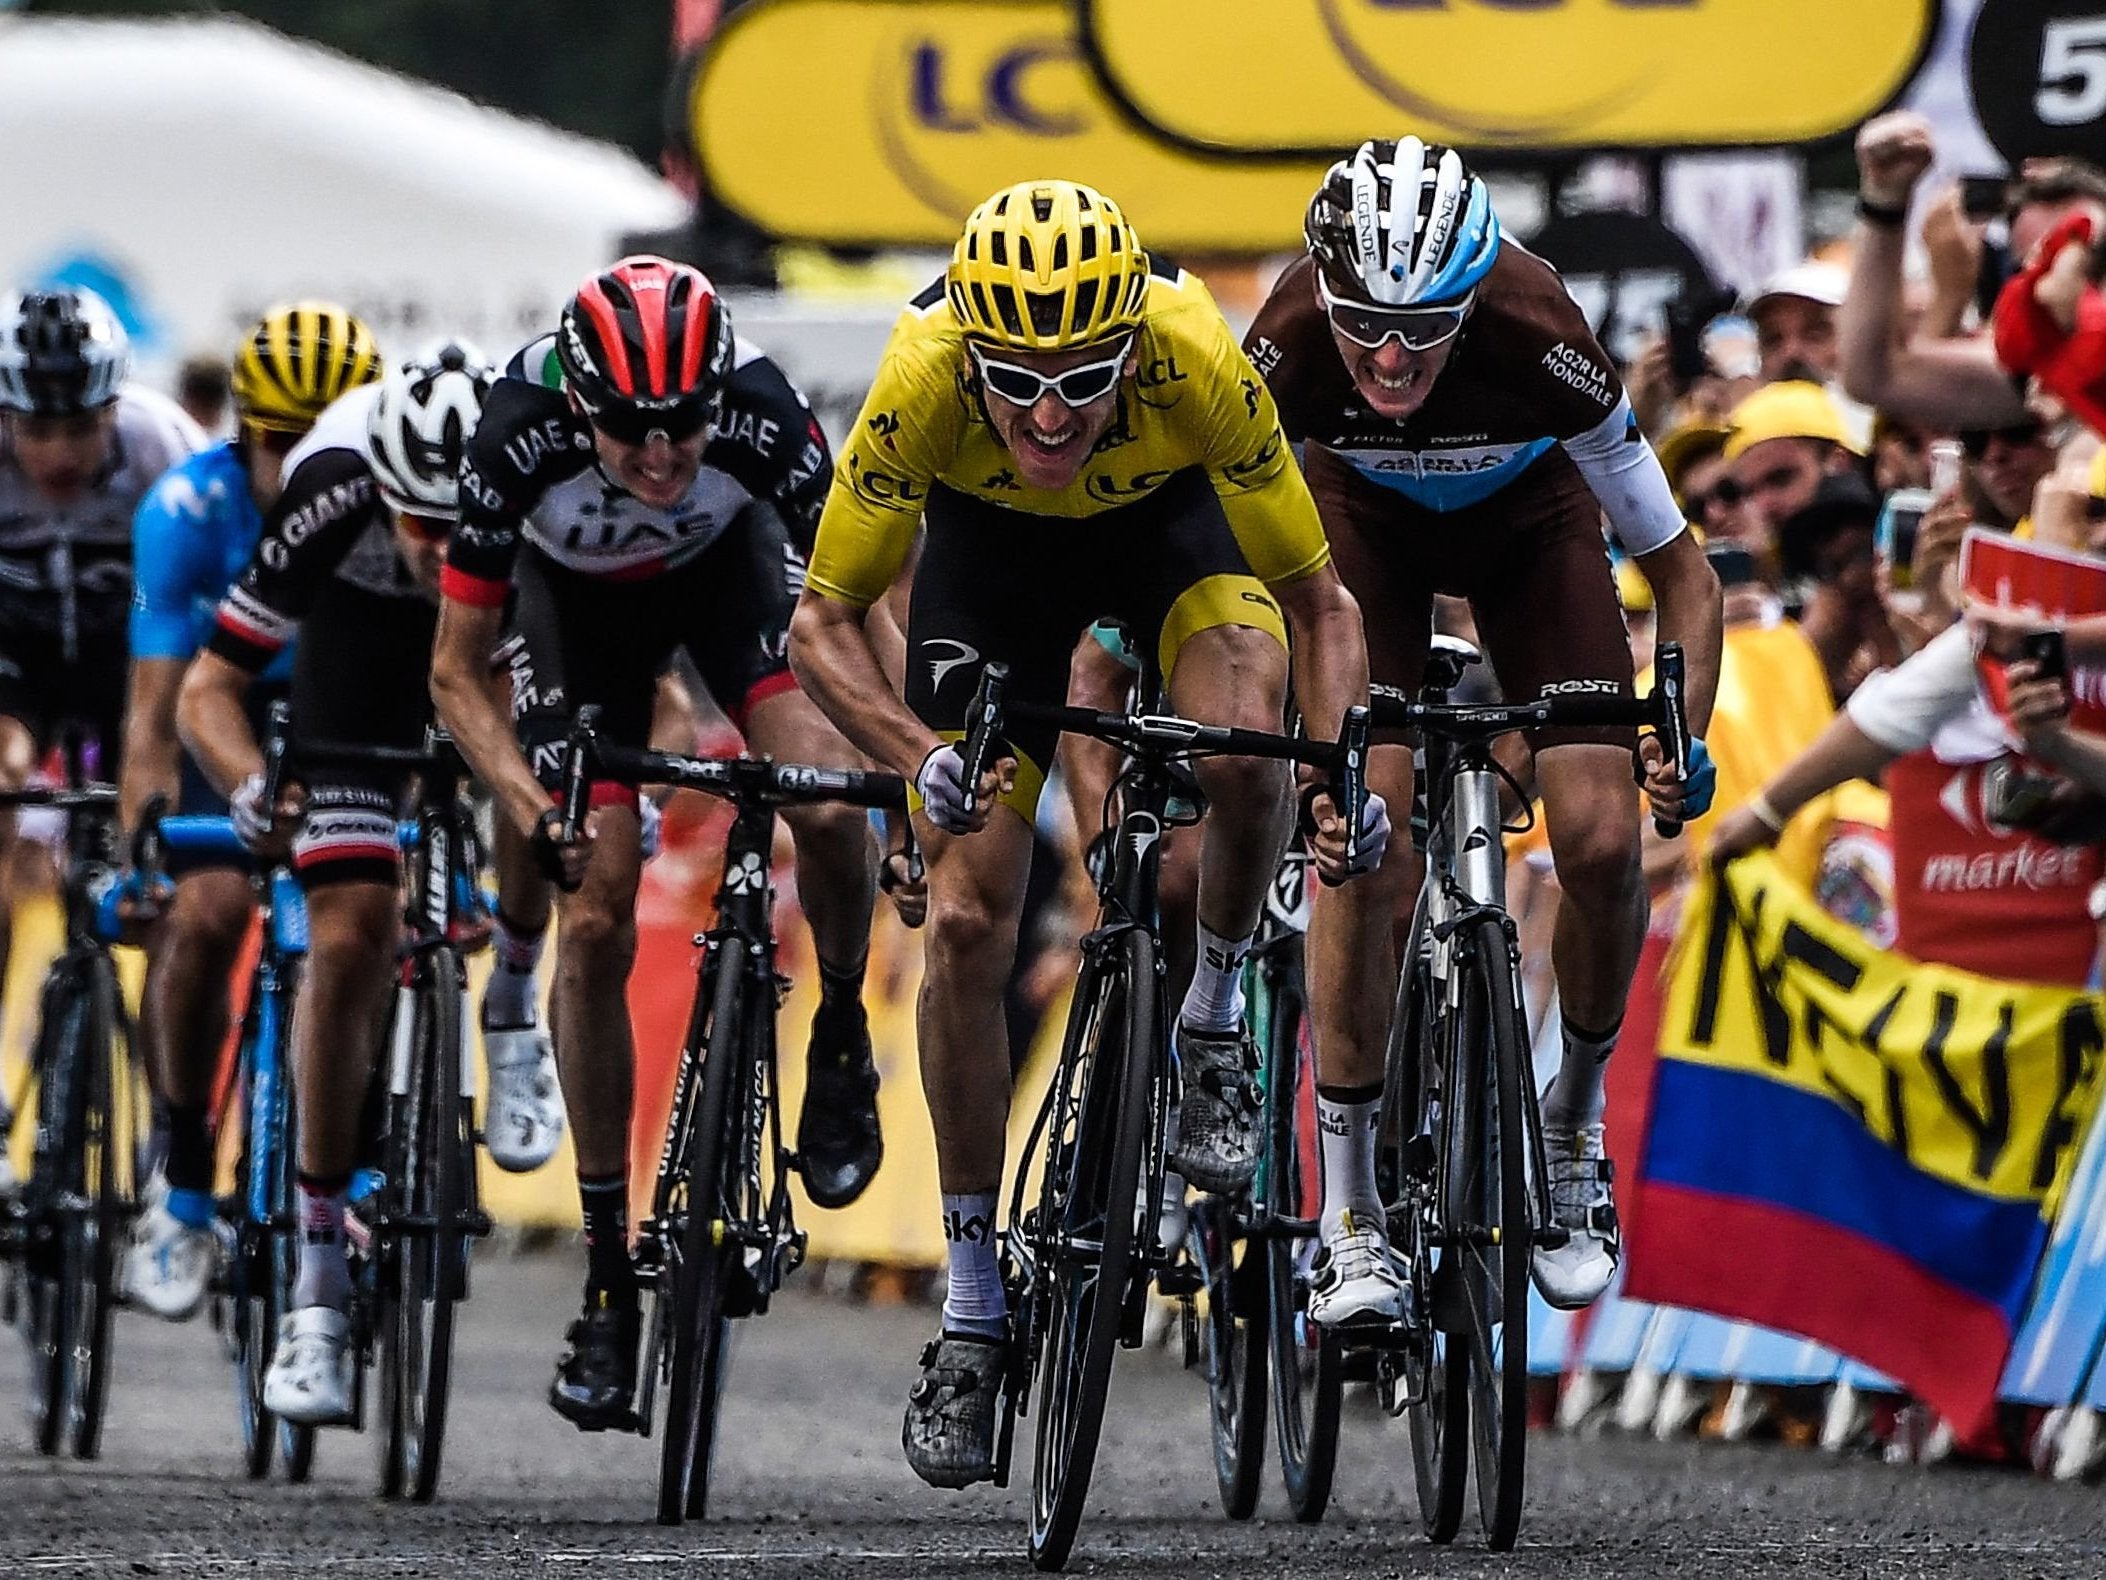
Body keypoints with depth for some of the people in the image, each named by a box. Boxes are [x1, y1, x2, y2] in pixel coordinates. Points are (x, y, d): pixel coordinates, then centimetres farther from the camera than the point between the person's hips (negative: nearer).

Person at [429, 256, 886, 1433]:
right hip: (580, 598, 0)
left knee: (830, 800, -28)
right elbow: (457, 673, -24)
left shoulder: (766, 424, -37)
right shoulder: (519, 443, -37)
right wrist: (536, 815, -37)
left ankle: (842, 1038, 2)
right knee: (597, 923, -8)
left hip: (728, 565, 0)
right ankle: (608, 1269, 1)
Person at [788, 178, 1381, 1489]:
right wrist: (925, 757, -41)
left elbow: (1319, 602, -25)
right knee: (966, 924, -8)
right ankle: (974, 1308, 6)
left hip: (1173, 515, -1)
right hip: (991, 542, 1)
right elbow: (824, 620, -24)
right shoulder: (922, 382, -37)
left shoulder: (1200, 365, -38)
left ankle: (1216, 1022, -2)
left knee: (1243, 754, -33)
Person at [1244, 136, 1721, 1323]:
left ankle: (1576, 1124, 12)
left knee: (1601, 838, -15)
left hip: (1527, 513, 0)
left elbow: (1682, 570, -27)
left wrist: (1686, 739, -40)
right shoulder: (1292, 344, -37)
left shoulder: (1536, 337, -38)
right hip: (1365, 513, 0)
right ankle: (1352, 1222, -8)